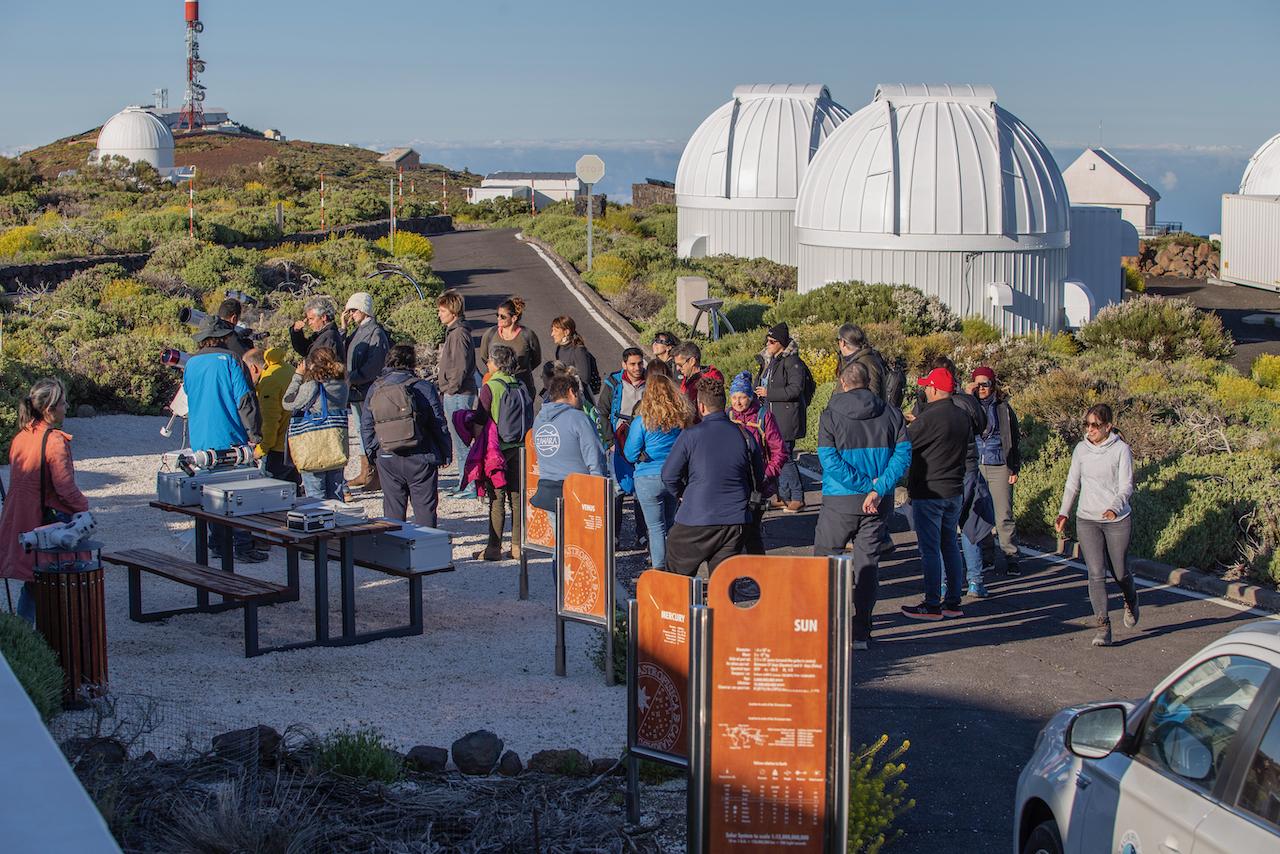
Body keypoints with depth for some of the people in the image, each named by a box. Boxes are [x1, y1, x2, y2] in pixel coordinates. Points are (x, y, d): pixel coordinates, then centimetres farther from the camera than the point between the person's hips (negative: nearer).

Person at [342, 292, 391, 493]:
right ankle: (365, 473, 22)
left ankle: (378, 476, -5)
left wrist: (352, 378, -22)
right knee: (361, 431, 14)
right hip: (355, 391, 9)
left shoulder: (375, 332, -12)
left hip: (369, 390, -9)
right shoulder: (357, 331, 16)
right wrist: (343, 328, 5)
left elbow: (374, 365, -19)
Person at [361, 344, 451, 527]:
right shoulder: (424, 387, -7)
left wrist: (373, 454, 18)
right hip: (421, 460, -3)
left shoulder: (375, 389, 3)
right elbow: (440, 425, -4)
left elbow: (366, 426, 8)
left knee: (393, 507, 12)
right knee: (424, 506, 5)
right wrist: (446, 454, 6)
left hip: (387, 460, 3)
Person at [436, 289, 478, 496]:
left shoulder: (459, 333, -16)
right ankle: (464, 483, 21)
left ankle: (471, 486, -6)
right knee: (458, 440, 14)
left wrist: (451, 389, -17)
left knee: (461, 440, -8)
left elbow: (460, 366, -22)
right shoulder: (453, 331, 16)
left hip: (458, 394, -11)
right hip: (454, 395, 11)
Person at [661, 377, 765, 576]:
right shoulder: (744, 436, 2)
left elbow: (669, 475, -6)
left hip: (697, 518, -4)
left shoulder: (690, 436, -10)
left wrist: (681, 494, 13)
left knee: (677, 575, 14)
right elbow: (759, 478, 12)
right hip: (735, 521, 4)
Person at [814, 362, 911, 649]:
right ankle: (861, 633, 6)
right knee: (868, 564, 7)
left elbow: (829, 459, -14)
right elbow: (903, 454, -7)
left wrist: (864, 484, -13)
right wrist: (877, 489, -15)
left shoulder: (831, 415, -4)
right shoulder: (891, 414, 4)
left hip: (839, 500, -3)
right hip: (878, 503, 3)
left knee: (825, 557, 12)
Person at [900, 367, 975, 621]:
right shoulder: (963, 417, 5)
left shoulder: (929, 419, -19)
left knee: (930, 550, -2)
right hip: (954, 491, 8)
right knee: (950, 546, 14)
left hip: (928, 493, -8)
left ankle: (932, 605, 1)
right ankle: (953, 602, 18)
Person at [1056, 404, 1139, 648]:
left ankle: (1131, 601, 42)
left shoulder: (1121, 450, -6)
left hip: (1118, 520, -2)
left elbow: (1126, 485, -12)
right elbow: (1072, 484, 15)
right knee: (1096, 573, -8)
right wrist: (1063, 513, 10)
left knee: (1120, 572, 9)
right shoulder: (1081, 450, 5)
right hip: (1087, 520, 2)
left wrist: (1115, 507, -29)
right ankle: (1103, 625, -6)